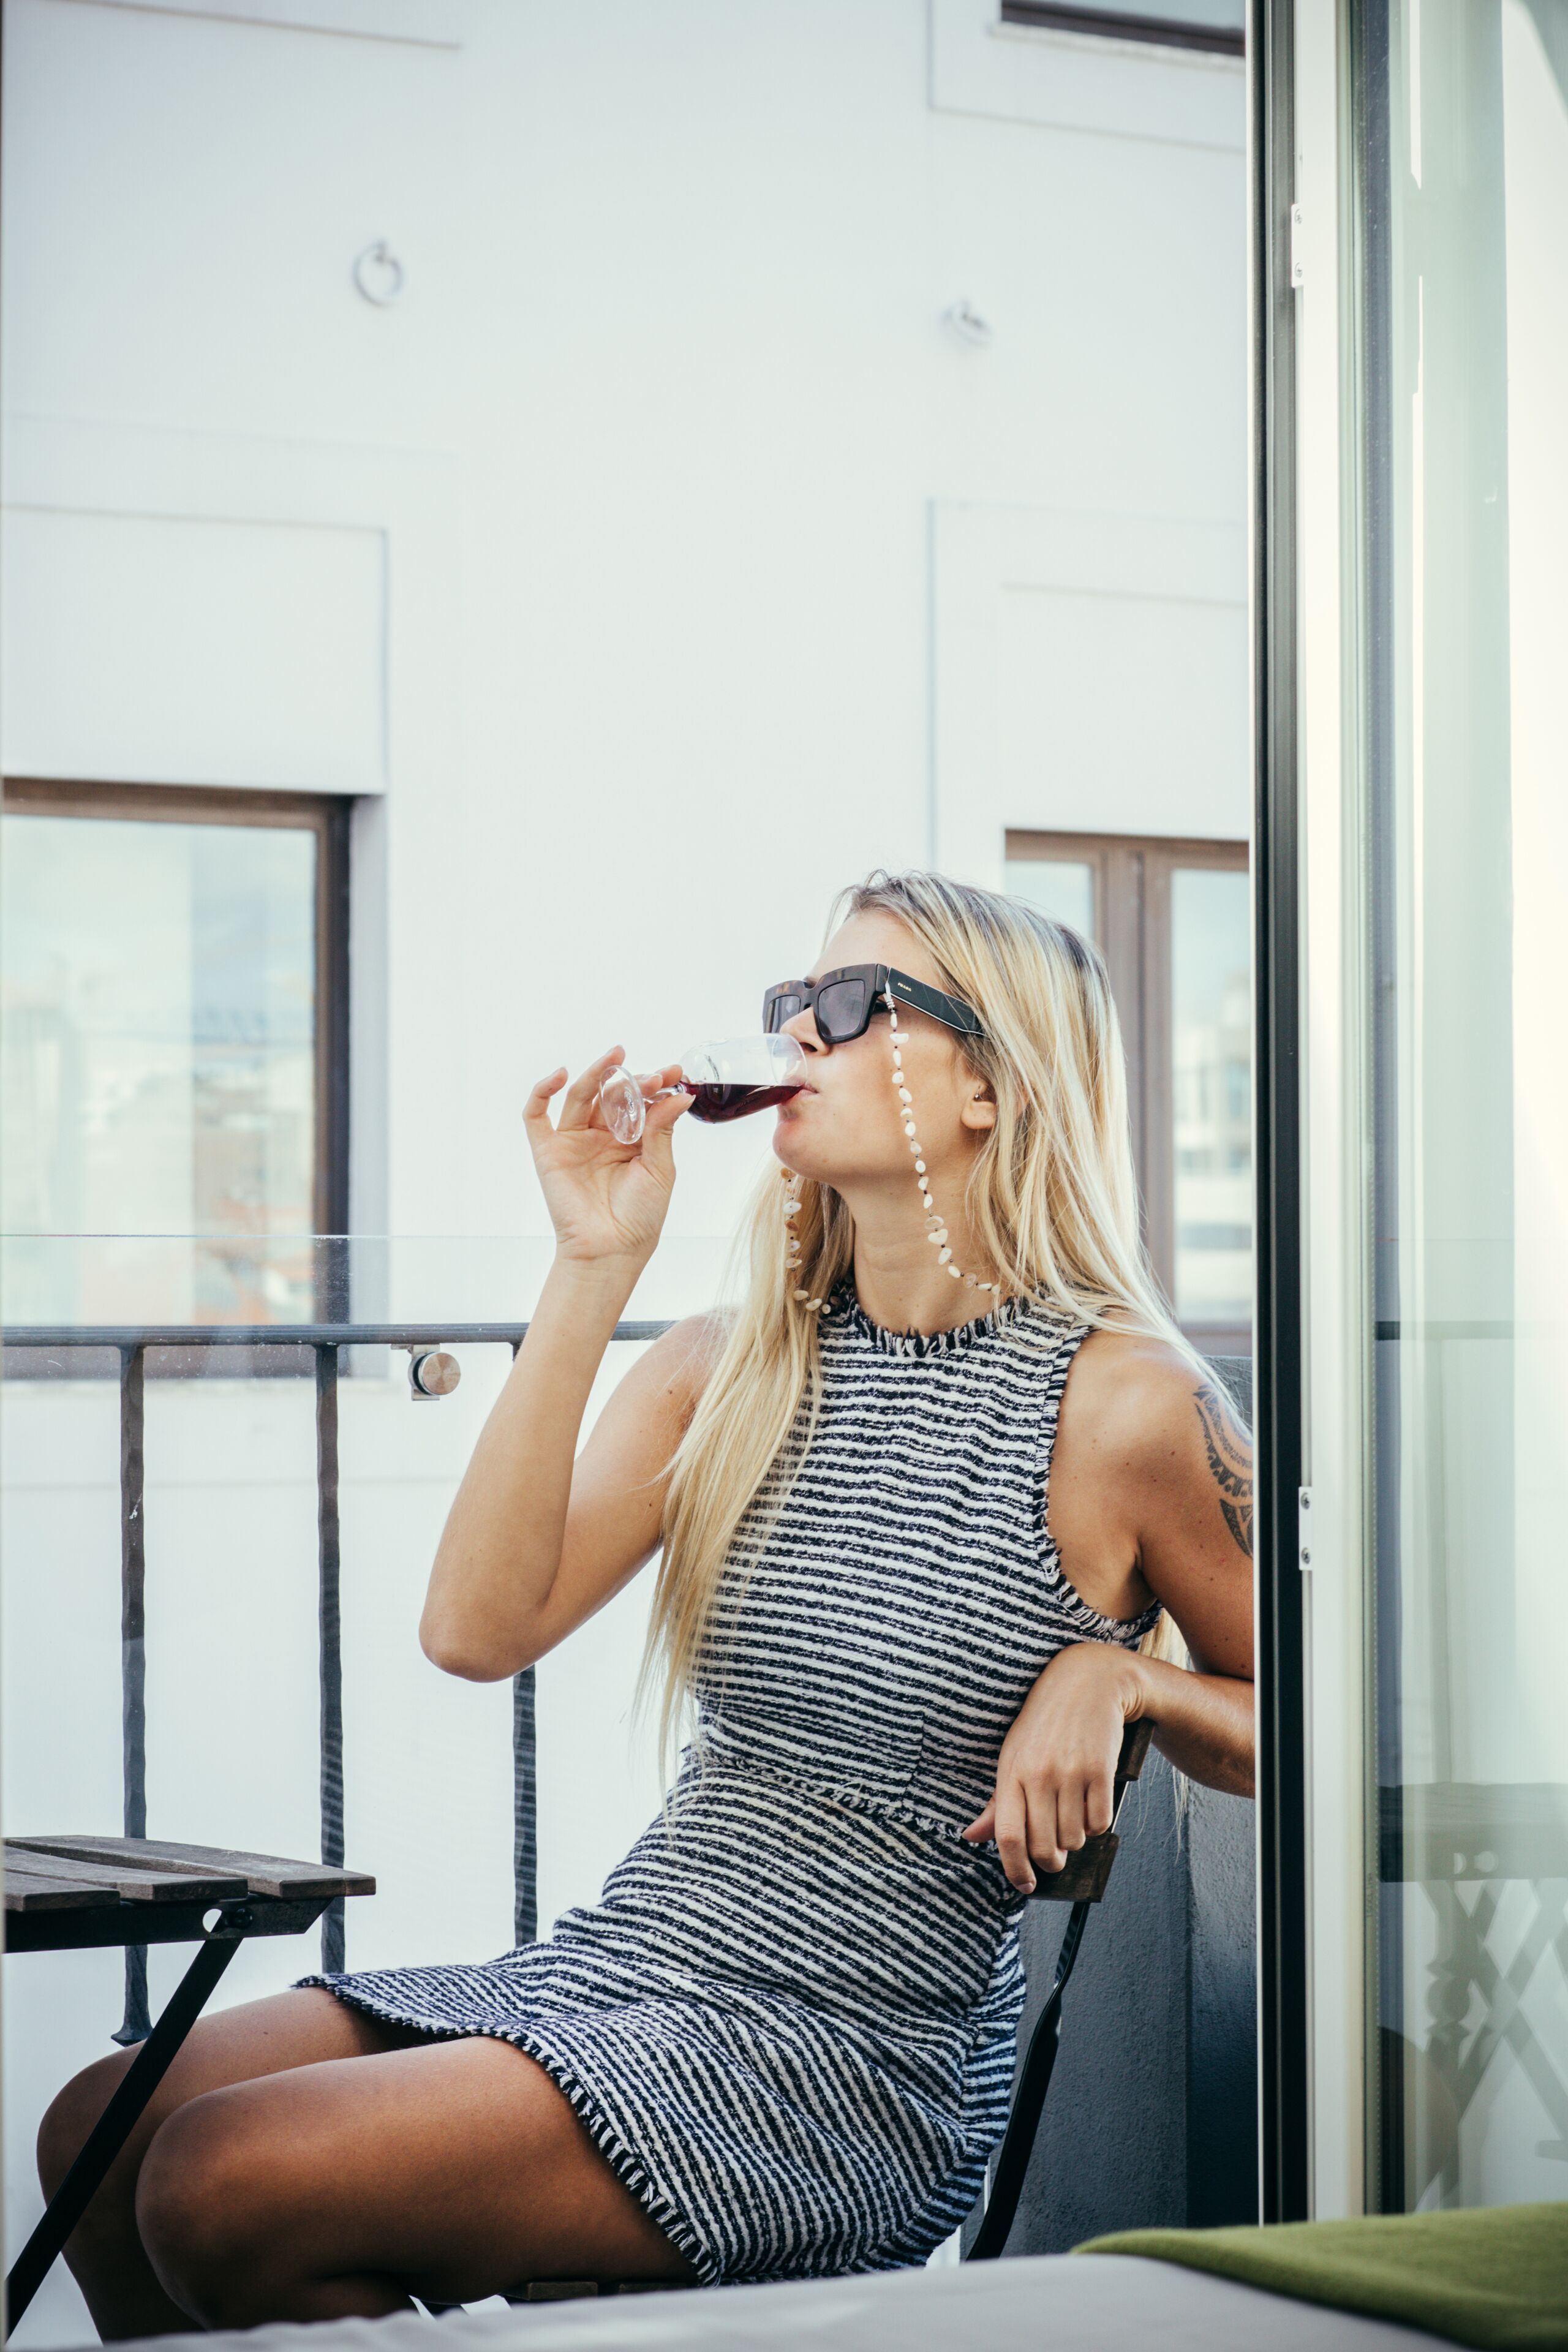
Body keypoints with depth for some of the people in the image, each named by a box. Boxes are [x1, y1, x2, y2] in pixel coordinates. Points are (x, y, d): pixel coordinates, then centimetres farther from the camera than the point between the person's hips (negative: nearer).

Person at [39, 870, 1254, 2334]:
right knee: (102, 2131, -7)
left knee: (228, 2186, -20)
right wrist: (594, 1271, -6)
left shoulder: (1121, 1401, -6)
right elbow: (476, 1628, -5)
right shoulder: (729, 1364, 9)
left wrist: (1120, 1675, -15)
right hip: (617, 1961, 6)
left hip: (858, 2050, -6)